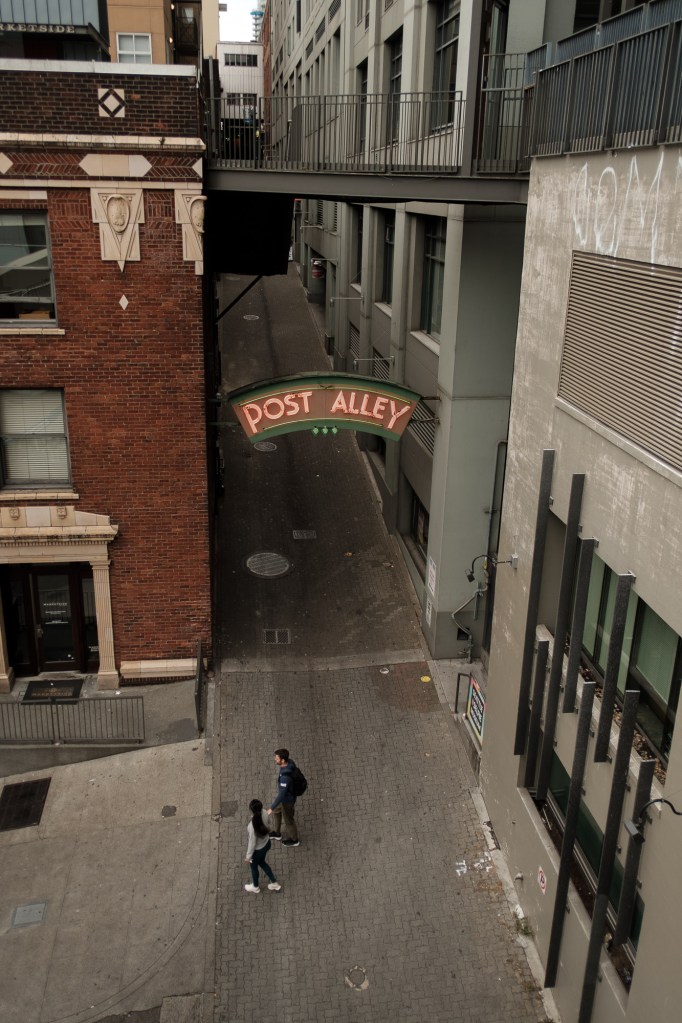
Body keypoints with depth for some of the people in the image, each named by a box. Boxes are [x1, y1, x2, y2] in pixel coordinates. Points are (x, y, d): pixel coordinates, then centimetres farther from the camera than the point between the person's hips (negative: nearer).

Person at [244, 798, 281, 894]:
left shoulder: (253, 826, -41)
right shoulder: (264, 813, -23)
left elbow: (252, 843, -26)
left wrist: (248, 856, -9)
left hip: (258, 849, -6)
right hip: (266, 843, 6)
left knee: (254, 866, 26)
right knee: (261, 863, 33)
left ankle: (255, 888, 54)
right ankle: (275, 883, 48)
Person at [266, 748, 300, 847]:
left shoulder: (285, 777, -46)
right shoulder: (289, 762, -19)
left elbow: (281, 795, -38)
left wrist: (271, 808, -28)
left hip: (287, 800, -8)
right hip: (285, 794, 8)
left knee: (288, 820, 21)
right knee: (275, 812, 30)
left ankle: (293, 839, 50)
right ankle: (277, 833, 55)